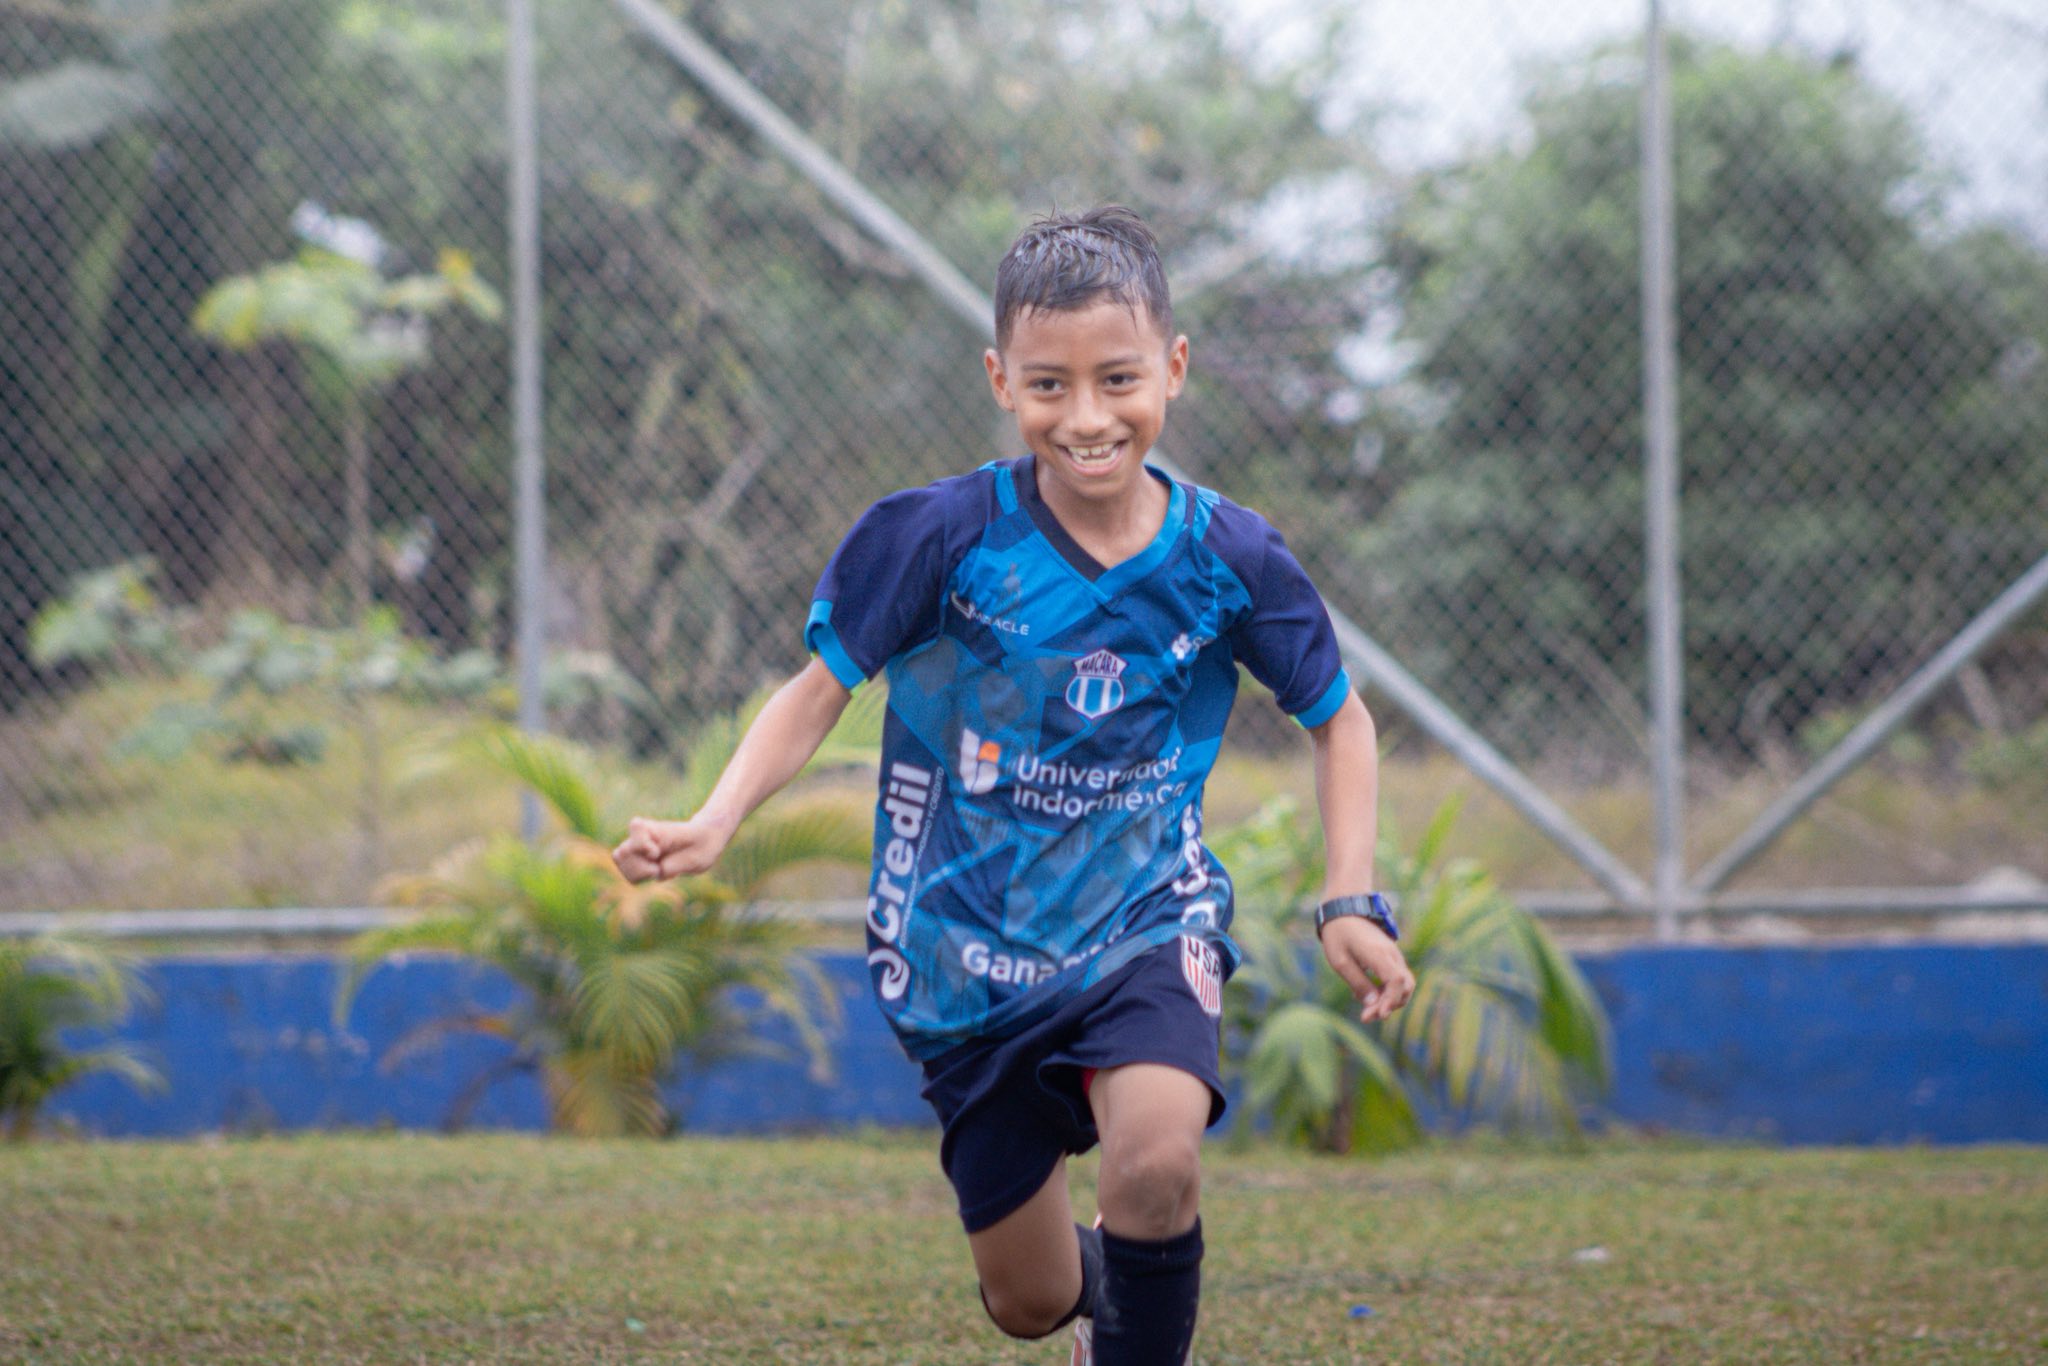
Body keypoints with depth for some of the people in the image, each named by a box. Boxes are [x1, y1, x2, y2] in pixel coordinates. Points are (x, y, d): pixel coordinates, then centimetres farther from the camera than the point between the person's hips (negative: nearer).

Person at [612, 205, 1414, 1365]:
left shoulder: (1226, 559, -8)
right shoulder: (942, 538, -13)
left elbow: (1340, 718, 8)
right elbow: (821, 691, -2)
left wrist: (1352, 902, -2)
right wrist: (713, 825, -18)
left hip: (1146, 920, -1)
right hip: (972, 949, 1)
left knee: (1153, 1159, -32)